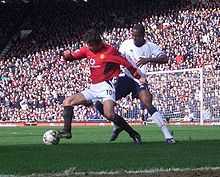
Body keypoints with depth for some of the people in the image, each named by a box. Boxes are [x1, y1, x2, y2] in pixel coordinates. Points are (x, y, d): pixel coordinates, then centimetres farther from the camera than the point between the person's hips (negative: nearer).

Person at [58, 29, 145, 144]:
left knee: (109, 114, -29)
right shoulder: (87, 50, 9)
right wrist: (67, 55, -17)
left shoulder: (109, 51, -10)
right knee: (68, 101, 1)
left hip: (106, 86, -8)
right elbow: (72, 56, 7)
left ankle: (134, 134, -17)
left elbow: (126, 63, -7)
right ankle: (67, 131, -4)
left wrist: (138, 76, -7)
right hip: (93, 88, 8)